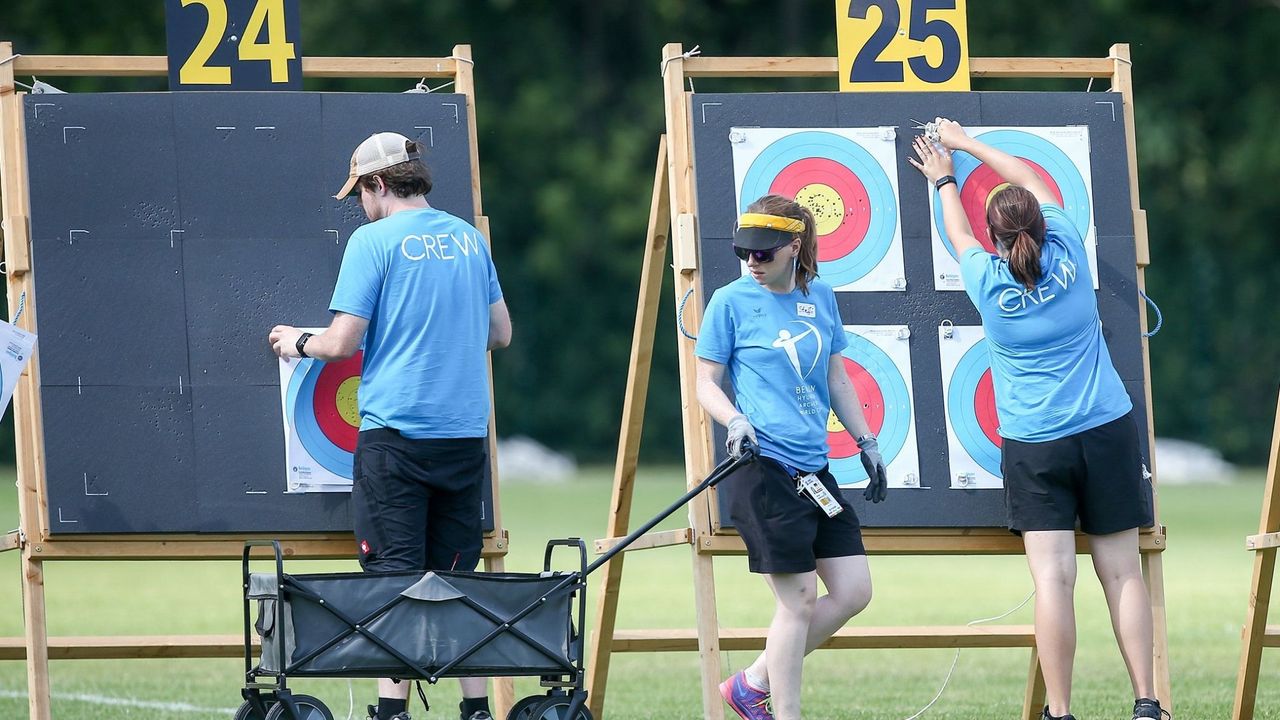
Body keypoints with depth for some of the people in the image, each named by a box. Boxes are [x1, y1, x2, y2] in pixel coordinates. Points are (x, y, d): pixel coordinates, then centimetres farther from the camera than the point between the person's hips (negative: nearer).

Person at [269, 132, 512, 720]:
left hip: (395, 432, -5)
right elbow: (500, 334, 18)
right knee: (458, 577, 10)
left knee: (394, 576, -4)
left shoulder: (374, 241, -6)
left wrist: (298, 342, 11)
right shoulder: (468, 239, 11)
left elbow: (342, 342, -9)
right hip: (466, 430, 5)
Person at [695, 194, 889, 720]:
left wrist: (866, 442, 16)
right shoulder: (731, 302, -3)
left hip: (814, 470, 6)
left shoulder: (819, 297, 12)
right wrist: (735, 421, -18)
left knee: (853, 591, 3)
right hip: (764, 468, -6)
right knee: (797, 601, -7)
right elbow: (705, 382, 0)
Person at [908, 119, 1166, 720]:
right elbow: (1033, 182, 15)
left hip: (1034, 446, -2)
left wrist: (944, 180, 36)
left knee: (1053, 576, -6)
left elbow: (958, 235, 16)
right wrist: (966, 142, 27)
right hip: (1108, 431, 2)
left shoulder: (988, 281, -7)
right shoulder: (1067, 253, -3)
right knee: (1122, 571, 4)